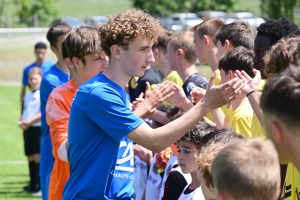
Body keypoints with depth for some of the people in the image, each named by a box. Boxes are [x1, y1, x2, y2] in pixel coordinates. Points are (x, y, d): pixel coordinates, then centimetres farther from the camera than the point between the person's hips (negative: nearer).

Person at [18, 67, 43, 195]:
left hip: (39, 128, -7)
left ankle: (41, 186, -9)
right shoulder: (27, 96, 17)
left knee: (38, 156, -10)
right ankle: (33, 184, 18)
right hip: (27, 129, 7)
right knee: (30, 157, 10)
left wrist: (29, 122, -16)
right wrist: (21, 122, 1)